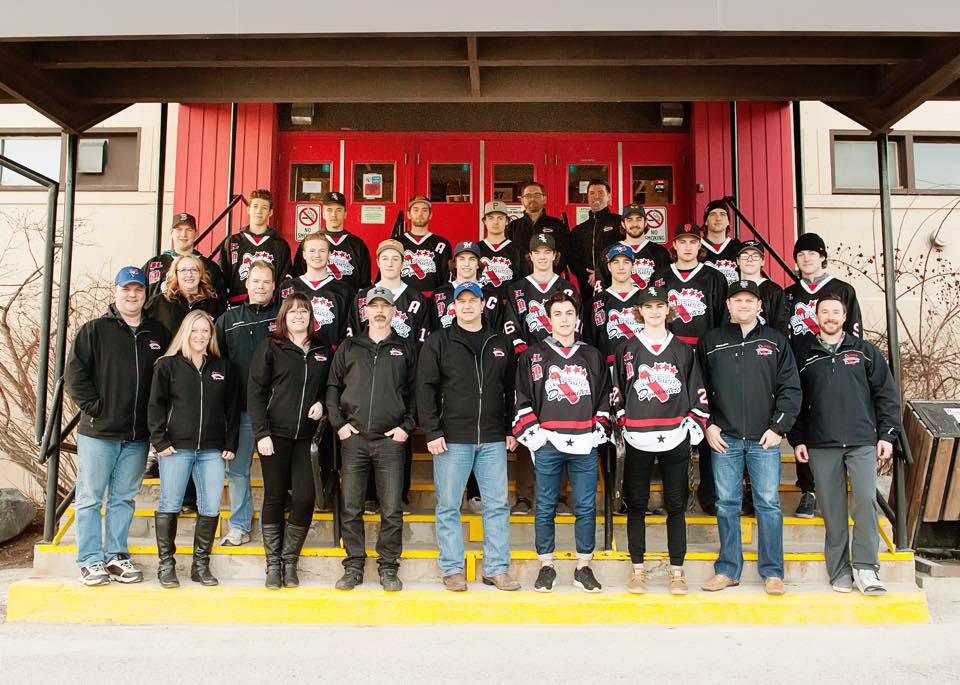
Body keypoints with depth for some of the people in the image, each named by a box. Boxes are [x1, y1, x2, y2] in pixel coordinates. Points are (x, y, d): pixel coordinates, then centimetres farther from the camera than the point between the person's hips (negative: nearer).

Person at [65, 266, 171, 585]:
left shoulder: (158, 333, 9)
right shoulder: (94, 330, 0)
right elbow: (75, 374, -5)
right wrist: (94, 407, -10)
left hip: (138, 436, 3)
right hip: (98, 432, -3)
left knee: (124, 498, 10)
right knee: (90, 497, 3)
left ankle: (117, 557, 19)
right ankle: (91, 561, 11)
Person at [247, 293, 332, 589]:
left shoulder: (322, 351, 12)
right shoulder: (270, 347, 2)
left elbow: (329, 387, 22)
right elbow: (255, 391, -3)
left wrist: (321, 403, -1)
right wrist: (261, 433, -10)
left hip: (307, 436, 3)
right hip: (275, 434, -2)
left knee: (305, 497, -5)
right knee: (274, 497, 3)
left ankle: (290, 560, 12)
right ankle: (273, 564, 14)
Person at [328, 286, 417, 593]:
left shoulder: (405, 349, 10)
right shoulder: (349, 347, 12)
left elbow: (416, 392, 9)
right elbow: (333, 387, 13)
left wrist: (407, 426, -1)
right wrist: (339, 423, 2)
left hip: (391, 440, -1)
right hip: (353, 438, 1)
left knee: (392, 509, 0)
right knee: (351, 507, 4)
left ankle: (388, 568, 12)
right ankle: (353, 565, 16)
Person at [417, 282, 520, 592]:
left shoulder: (501, 343, 11)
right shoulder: (438, 341, 2)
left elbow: (511, 390, 14)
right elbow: (426, 388, -2)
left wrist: (511, 430, 7)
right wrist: (432, 432, -9)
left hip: (493, 440, 3)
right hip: (452, 438, -2)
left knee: (497, 505, 5)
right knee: (448, 506, 3)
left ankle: (497, 569, 15)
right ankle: (452, 569, 14)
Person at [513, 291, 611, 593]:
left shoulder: (592, 356, 15)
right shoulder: (532, 356, 7)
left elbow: (605, 397, 16)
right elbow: (522, 400, 3)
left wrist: (599, 431, 6)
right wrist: (533, 433, -5)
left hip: (584, 444, 2)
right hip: (547, 444, -2)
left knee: (586, 507, 4)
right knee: (546, 507, 3)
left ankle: (584, 566, 16)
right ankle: (546, 566, 16)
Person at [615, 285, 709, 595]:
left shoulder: (682, 349, 11)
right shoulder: (628, 349, 8)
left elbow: (698, 392, 12)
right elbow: (618, 391, 10)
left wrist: (694, 425, 3)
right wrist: (623, 426, 3)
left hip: (676, 436, 1)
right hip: (637, 438, 0)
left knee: (676, 504, 4)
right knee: (636, 503, 4)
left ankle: (677, 571, 14)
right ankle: (637, 569, 15)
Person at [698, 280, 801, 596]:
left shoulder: (776, 342, 8)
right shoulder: (710, 342, 8)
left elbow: (790, 388, 4)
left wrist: (778, 427, -4)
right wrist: (708, 425, -2)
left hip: (764, 439, 0)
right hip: (724, 438, 1)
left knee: (769, 503, 2)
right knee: (727, 504, 5)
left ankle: (773, 572, 13)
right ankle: (728, 570, 16)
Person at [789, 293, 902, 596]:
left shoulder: (864, 350, 9)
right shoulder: (803, 353, 9)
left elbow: (886, 393, 8)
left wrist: (887, 434, 1)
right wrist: (797, 439, 4)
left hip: (863, 442, 0)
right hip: (821, 445, 0)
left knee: (866, 500, -12)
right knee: (832, 509, 3)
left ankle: (865, 567, -1)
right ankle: (840, 571, 11)